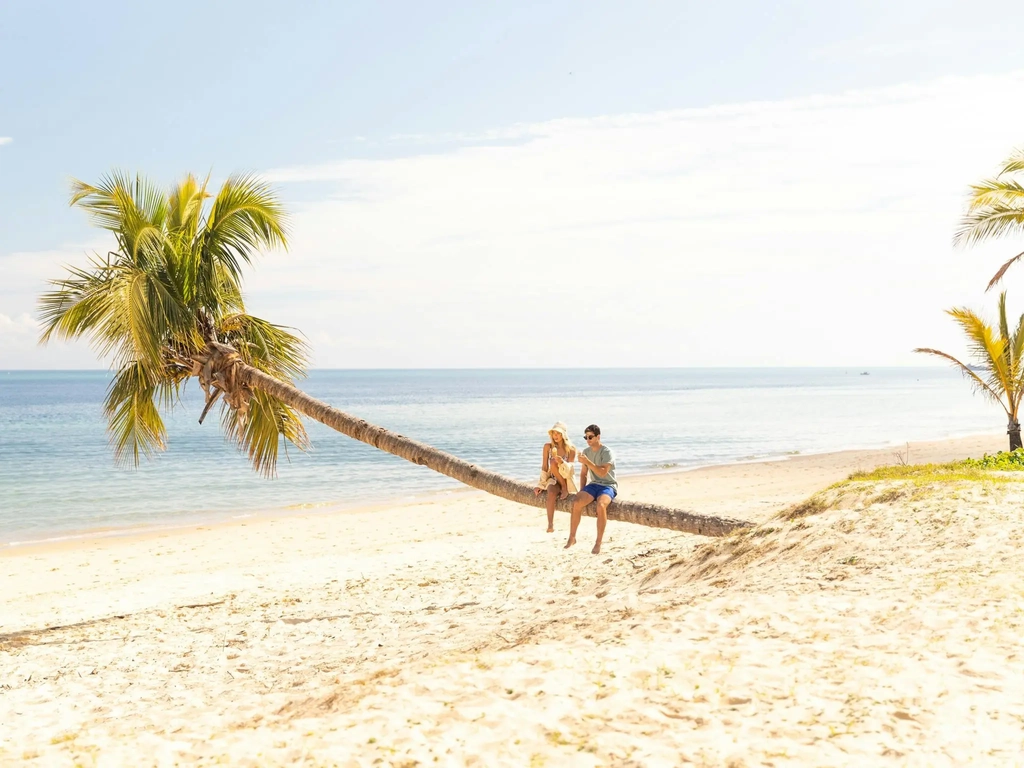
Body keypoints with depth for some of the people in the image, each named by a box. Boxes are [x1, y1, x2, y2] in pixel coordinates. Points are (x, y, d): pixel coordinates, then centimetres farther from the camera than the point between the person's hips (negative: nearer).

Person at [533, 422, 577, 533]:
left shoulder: (571, 449, -6)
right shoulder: (548, 447, 0)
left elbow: (569, 469, -15)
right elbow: (544, 467, 2)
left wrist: (562, 462, -36)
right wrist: (541, 484, -4)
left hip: (566, 480, -2)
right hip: (553, 479, 2)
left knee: (553, 462, -30)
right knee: (551, 493, -36)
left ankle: (564, 489, -17)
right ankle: (550, 524, -39)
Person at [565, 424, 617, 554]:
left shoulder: (607, 452, -11)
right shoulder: (586, 451, 9)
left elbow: (603, 472, -24)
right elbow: (583, 473, 16)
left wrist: (587, 461, -29)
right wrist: (582, 493, 7)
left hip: (608, 486, -5)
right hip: (593, 484, 5)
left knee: (601, 505, -37)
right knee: (576, 502, -23)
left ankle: (598, 543, -30)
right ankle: (572, 538, -10)